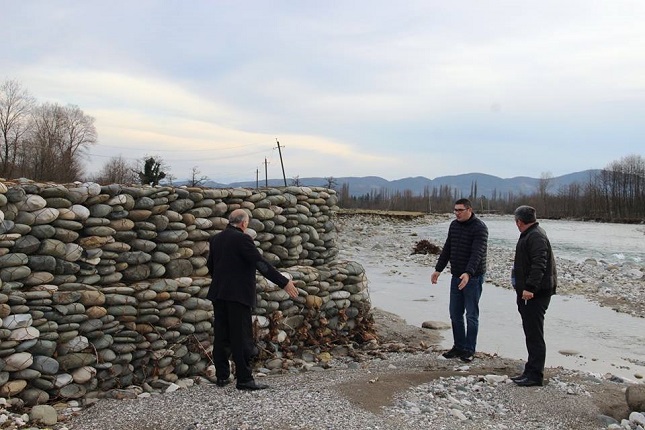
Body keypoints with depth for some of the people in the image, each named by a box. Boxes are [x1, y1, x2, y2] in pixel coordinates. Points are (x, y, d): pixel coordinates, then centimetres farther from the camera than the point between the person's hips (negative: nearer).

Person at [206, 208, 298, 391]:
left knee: (221, 336, 12)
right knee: (241, 338, -3)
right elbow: (261, 264, -18)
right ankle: (244, 379, 1)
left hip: (218, 294, 8)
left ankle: (222, 376, 19)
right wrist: (284, 282, -16)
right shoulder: (242, 239, -13)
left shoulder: (215, 239, 9)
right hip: (238, 294, -7)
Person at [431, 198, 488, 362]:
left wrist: (468, 273, -36)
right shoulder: (454, 225, 9)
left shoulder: (479, 227, -14)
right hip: (456, 276, 7)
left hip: (473, 278, -7)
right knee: (455, 314, 10)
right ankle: (459, 346, 20)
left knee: (471, 315, 0)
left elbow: (477, 253, -25)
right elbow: (447, 249, 15)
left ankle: (469, 350, 8)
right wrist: (438, 269, 11)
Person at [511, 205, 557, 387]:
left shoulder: (536, 236, -16)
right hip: (528, 292, 11)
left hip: (535, 294, -11)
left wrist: (530, 287, -30)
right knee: (531, 333, 15)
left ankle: (535, 375, 0)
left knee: (534, 334, -6)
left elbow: (539, 264, -26)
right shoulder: (529, 235, 18)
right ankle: (531, 371, 23)